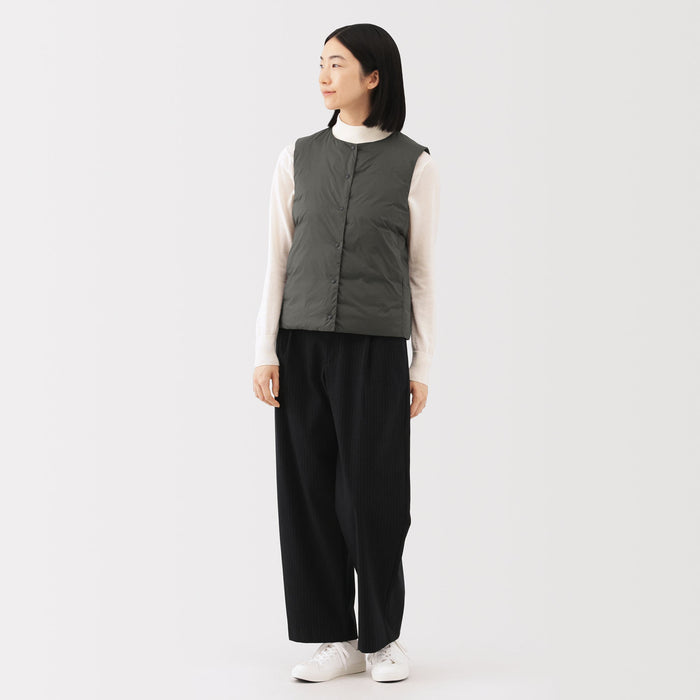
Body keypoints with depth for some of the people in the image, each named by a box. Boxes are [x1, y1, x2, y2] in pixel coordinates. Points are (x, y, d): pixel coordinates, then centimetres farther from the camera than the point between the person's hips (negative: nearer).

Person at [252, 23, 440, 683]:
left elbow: (422, 270, 4)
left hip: (375, 350, -2)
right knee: (311, 489, 2)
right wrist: (265, 352, 0)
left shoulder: (414, 165, 1)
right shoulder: (298, 158, 6)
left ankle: (383, 635, 18)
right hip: (303, 346, 2)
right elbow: (278, 258, 6)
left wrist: (422, 367, 2)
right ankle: (335, 637, 14)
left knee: (374, 494, -1)